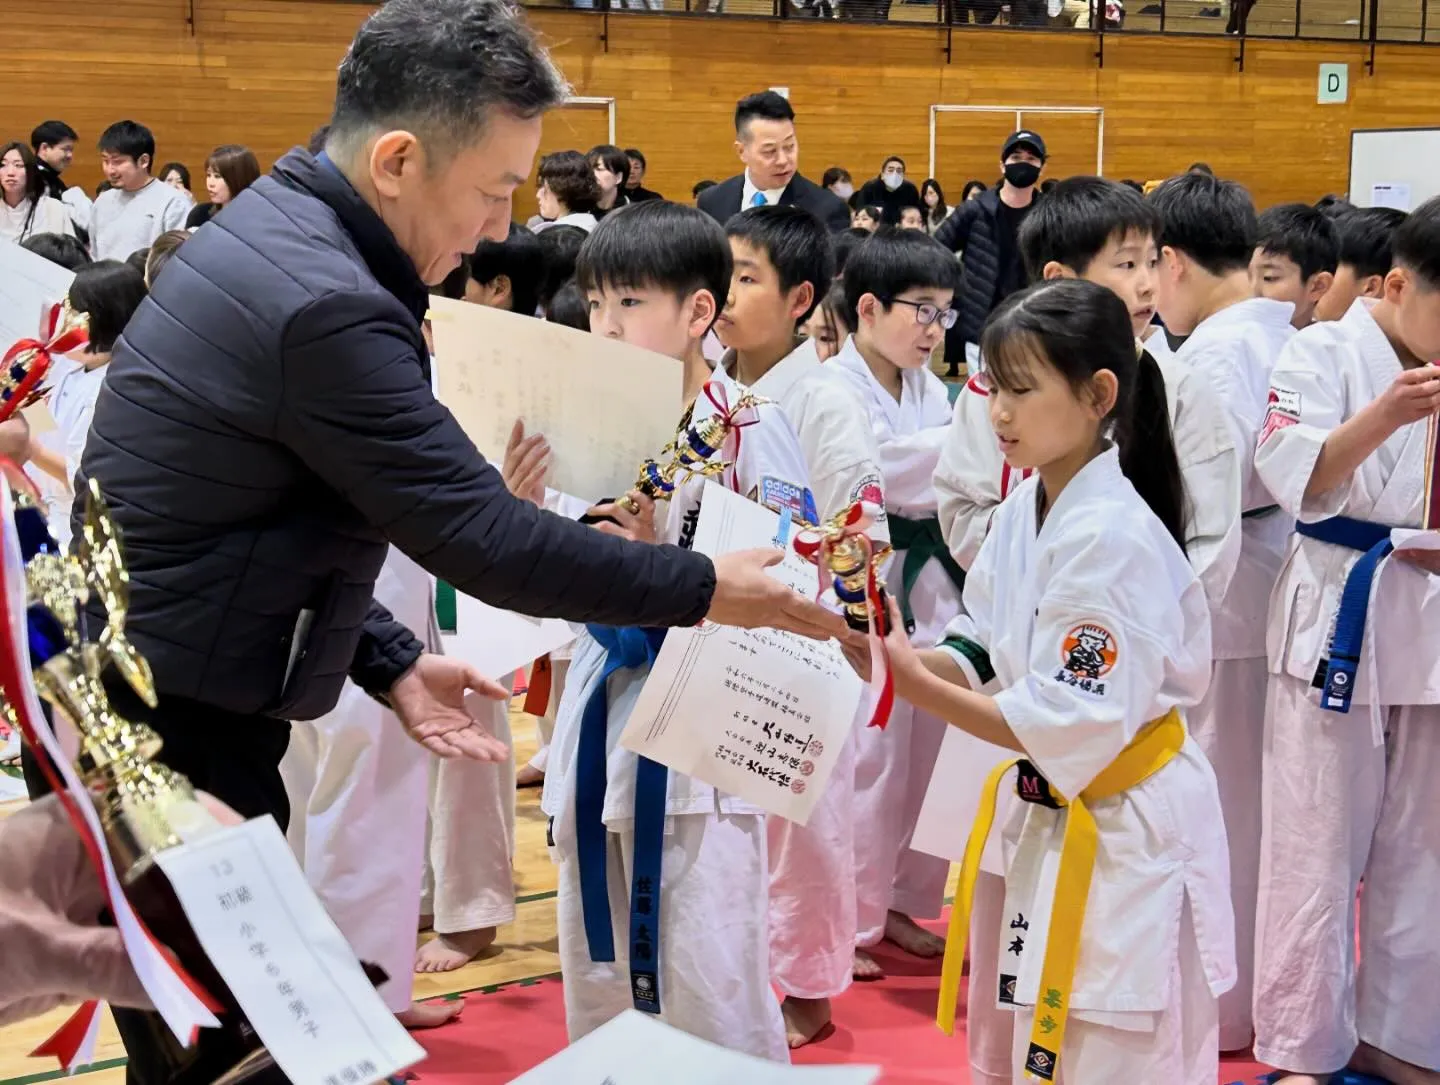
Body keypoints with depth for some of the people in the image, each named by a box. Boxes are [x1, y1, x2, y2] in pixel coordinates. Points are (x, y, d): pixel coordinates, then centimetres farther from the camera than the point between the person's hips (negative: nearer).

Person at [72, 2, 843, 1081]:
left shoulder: (270, 233, 6)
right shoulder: (325, 305, -25)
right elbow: (489, 541, -22)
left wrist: (391, 661, 10)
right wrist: (708, 587, -11)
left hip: (146, 702, 10)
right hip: (162, 737, -10)